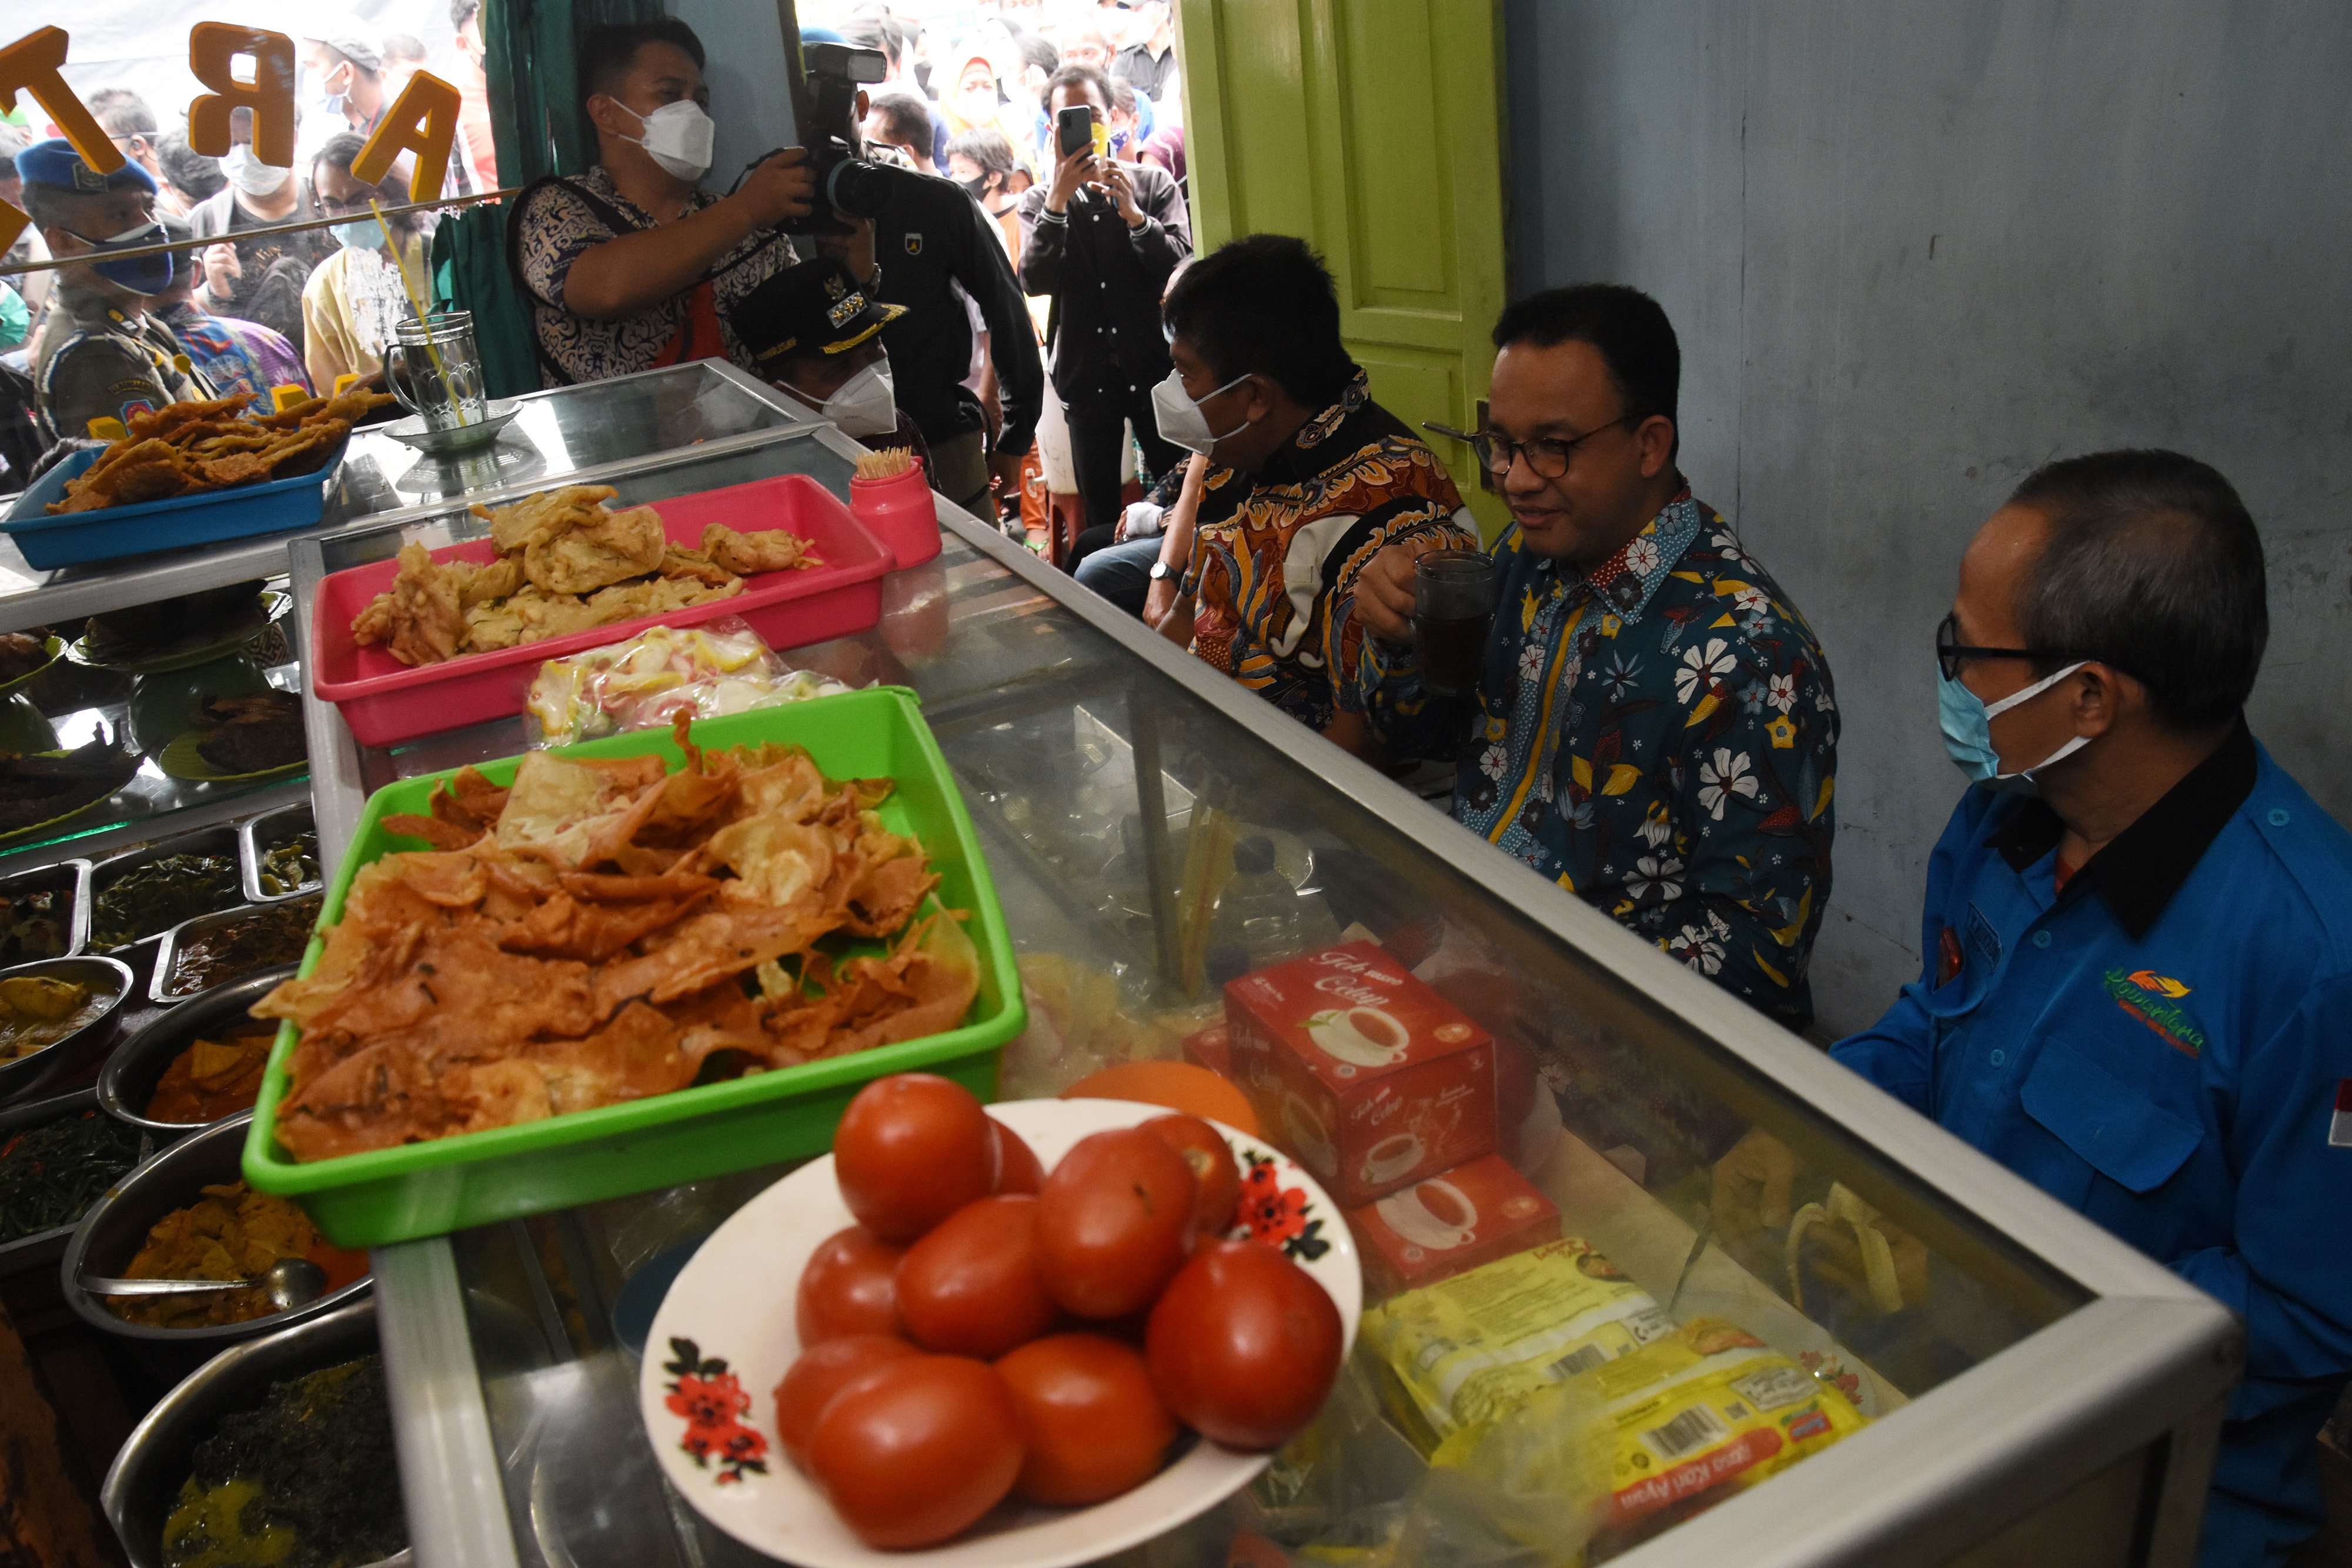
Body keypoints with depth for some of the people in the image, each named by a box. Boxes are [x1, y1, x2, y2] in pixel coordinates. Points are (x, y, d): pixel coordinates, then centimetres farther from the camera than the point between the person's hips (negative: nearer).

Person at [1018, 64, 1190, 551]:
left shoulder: (1155, 184, 5)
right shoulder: (1039, 203, 7)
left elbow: (1181, 267, -6)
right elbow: (1035, 281, -9)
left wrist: (1133, 214, -20)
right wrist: (1057, 202, -17)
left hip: (1154, 366, -1)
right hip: (1087, 375, 1)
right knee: (1099, 515, 7)